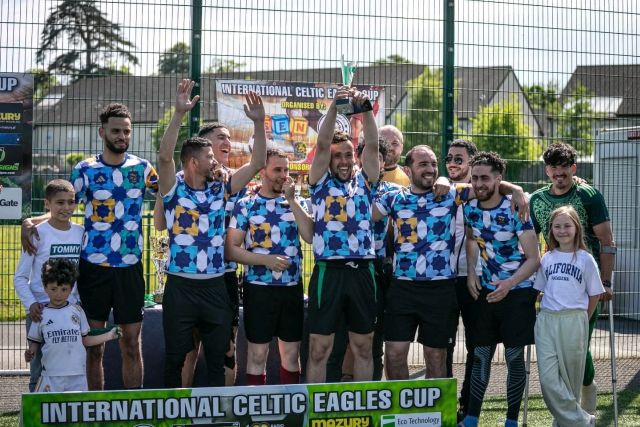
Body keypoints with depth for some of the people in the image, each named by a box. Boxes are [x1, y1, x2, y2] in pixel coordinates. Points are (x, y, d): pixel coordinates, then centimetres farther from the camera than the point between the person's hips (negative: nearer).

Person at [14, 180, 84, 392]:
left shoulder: (81, 233, 5)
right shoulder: (38, 233, -6)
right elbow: (20, 277, -4)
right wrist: (31, 304, -17)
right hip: (41, 311, -4)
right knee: (40, 367, 0)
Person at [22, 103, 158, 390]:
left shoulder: (142, 168, 7)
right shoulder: (85, 169, 2)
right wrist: (30, 222, -10)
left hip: (130, 268, 1)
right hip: (93, 268, -1)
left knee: (131, 344, 4)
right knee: (94, 345, 4)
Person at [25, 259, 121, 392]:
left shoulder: (77, 311, 7)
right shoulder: (41, 314, 3)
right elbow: (35, 342, 8)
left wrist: (109, 336, 8)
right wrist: (30, 354, -12)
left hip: (77, 375, 2)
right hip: (51, 375, -1)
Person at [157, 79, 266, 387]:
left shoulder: (219, 190, 6)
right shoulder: (175, 189, -5)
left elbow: (257, 164, 2)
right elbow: (164, 156, -22)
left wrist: (258, 123, -10)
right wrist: (180, 114, -31)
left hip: (215, 286, 4)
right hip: (180, 286, -4)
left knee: (217, 359, 10)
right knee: (175, 358, 6)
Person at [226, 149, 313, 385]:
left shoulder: (294, 204, 9)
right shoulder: (246, 206, 0)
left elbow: (310, 236, -7)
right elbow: (231, 250, -4)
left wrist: (292, 200, -9)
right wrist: (266, 260, -15)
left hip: (292, 287, 3)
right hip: (258, 287, -3)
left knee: (291, 353, 10)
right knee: (257, 355, 2)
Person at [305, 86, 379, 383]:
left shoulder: (364, 182, 13)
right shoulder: (321, 182, 7)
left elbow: (372, 145, 0)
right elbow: (322, 144, -5)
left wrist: (365, 109, -13)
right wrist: (335, 105, -15)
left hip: (362, 271, 3)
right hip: (329, 271, -3)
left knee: (363, 348, 10)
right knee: (319, 349, 0)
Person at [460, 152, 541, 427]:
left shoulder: (515, 210, -17)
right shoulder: (470, 209, -1)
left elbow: (534, 259, -16)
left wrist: (509, 284, -29)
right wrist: (471, 273, 4)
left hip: (517, 292, -5)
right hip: (486, 291, 5)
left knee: (514, 358, 0)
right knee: (480, 355, 5)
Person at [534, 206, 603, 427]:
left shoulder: (585, 259, 1)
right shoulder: (547, 259, 10)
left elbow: (595, 294, 6)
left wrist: (582, 319, 9)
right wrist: (549, 312, 8)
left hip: (574, 321, -3)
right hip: (547, 320, 3)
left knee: (570, 379, 3)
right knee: (548, 379, -8)